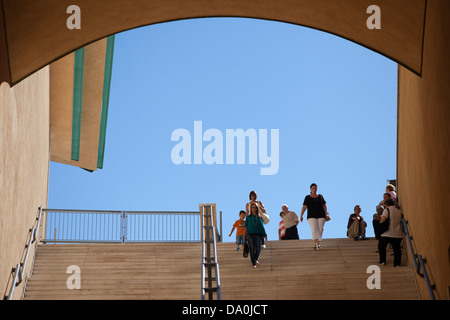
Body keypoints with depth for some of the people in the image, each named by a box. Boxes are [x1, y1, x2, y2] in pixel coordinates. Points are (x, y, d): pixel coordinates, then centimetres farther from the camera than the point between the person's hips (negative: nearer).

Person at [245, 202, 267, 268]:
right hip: (250, 234, -1)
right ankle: (253, 263, -2)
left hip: (258, 235, 1)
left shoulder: (259, 217, 12)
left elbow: (262, 226, 10)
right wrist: (245, 235, 0)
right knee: (252, 249, -5)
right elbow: (246, 226, 8)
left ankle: (256, 260, 27)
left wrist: (264, 234, 2)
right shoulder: (248, 217, 10)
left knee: (258, 249, 1)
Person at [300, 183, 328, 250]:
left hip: (321, 216, 3)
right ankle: (315, 245, -23)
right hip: (311, 216, -2)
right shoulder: (307, 197, 4)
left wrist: (326, 214, 2)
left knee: (320, 229, 1)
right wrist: (301, 215, -14)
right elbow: (304, 207, -3)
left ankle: (318, 243, 20)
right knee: (314, 229, -15)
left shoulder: (320, 197, 11)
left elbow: (324, 206, 13)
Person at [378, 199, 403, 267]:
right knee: (397, 248, 9)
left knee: (381, 246, 16)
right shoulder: (399, 211, 12)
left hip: (387, 233, -4)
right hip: (397, 234, 4)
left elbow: (384, 218, -20)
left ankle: (382, 261, 14)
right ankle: (397, 263, 4)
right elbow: (401, 220, 15)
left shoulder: (387, 210, -4)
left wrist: (380, 222, -2)